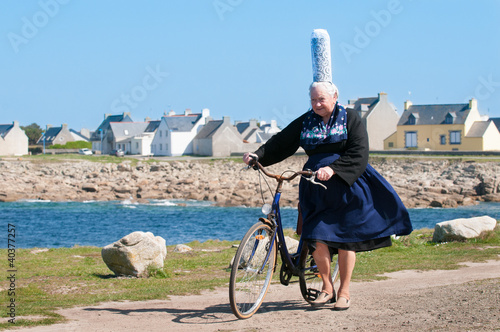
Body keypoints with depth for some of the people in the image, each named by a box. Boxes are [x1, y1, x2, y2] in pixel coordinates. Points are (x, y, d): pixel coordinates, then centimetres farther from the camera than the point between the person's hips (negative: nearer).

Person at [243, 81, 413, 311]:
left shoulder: (350, 118, -2)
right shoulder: (305, 122, 8)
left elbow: (358, 154, -12)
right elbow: (281, 143, 4)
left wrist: (333, 169, -26)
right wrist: (258, 155, -13)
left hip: (346, 186, -3)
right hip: (316, 188, 3)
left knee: (345, 239, 1)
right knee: (317, 239, -8)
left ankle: (344, 292, 13)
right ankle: (327, 288, 10)